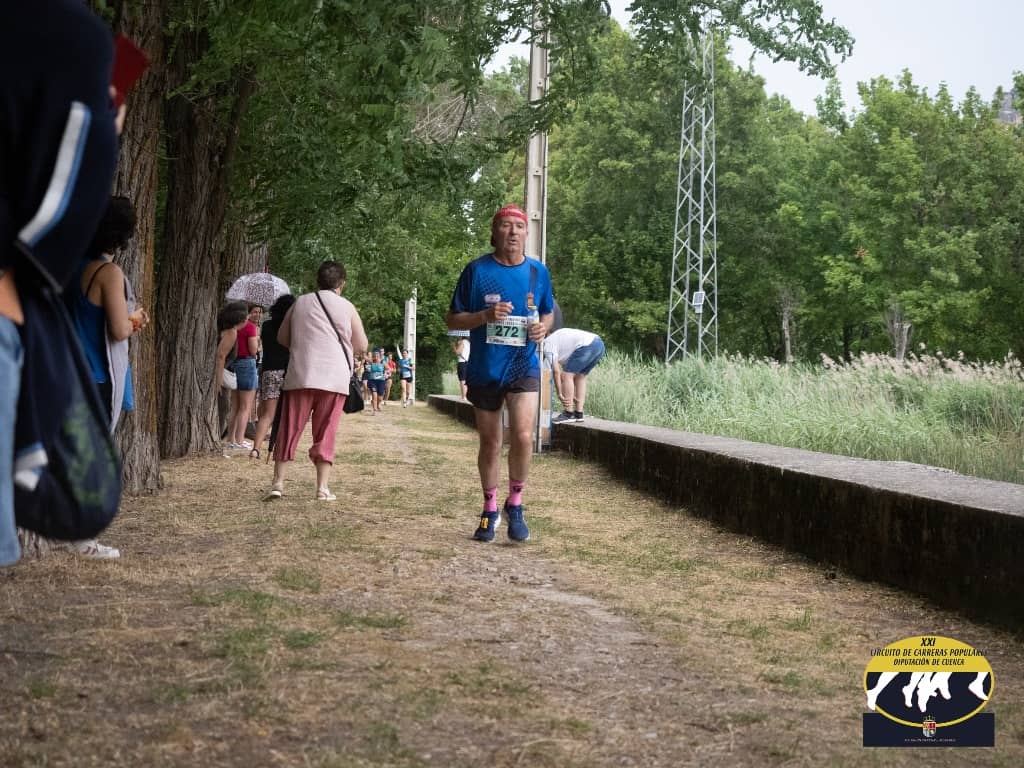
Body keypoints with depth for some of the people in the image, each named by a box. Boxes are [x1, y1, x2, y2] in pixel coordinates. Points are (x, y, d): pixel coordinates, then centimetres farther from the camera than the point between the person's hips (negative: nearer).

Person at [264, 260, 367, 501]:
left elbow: (282, 338, 17)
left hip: (300, 376, 1)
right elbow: (361, 346, 6)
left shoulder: (300, 303, 9)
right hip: (334, 377, -1)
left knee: (289, 430, 5)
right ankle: (323, 487, 1)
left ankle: (278, 482, -2)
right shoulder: (346, 307, 2)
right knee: (325, 434, 5)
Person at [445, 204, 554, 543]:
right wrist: (485, 315, -18)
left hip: (524, 367, 0)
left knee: (523, 436, -17)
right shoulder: (477, 270, -3)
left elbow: (547, 313, 19)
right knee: (490, 443, 11)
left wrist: (543, 328, -5)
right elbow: (452, 320, 0)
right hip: (484, 370, 0)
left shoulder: (538, 272, 4)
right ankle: (490, 510, 28)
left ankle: (515, 505, 3)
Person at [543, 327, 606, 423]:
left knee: (566, 375, -3)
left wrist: (559, 394, -1)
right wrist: (572, 394, 30)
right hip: (599, 344, 10)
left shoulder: (548, 347, 3)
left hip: (587, 345, -10)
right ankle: (578, 414, 19)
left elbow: (556, 371, -5)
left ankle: (568, 414, -2)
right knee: (579, 376, 20)